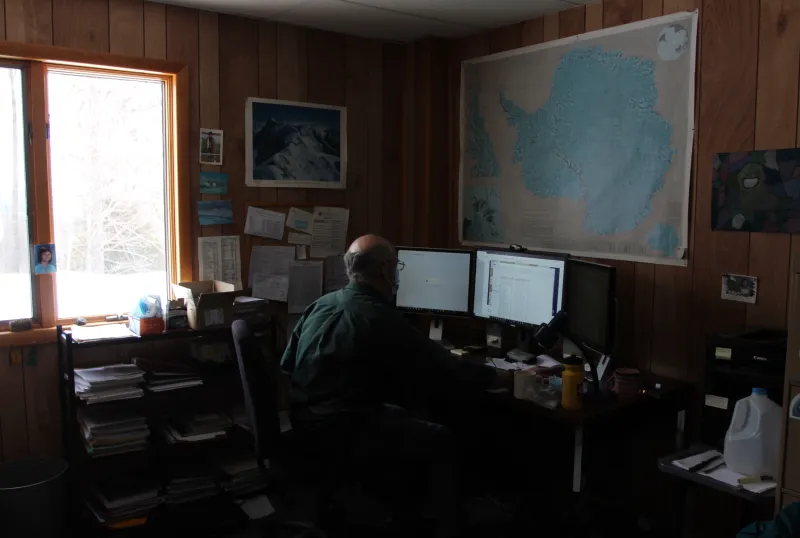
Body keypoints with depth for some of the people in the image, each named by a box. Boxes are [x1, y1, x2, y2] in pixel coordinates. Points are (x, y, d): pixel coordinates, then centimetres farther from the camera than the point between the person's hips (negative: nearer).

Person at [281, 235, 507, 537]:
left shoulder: (319, 305, 6)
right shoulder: (383, 320, -18)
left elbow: (287, 365, 15)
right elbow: (444, 369, -13)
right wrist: (504, 379, -2)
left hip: (303, 422, 9)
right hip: (342, 432, -9)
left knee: (400, 416, 27)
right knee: (440, 442, 4)